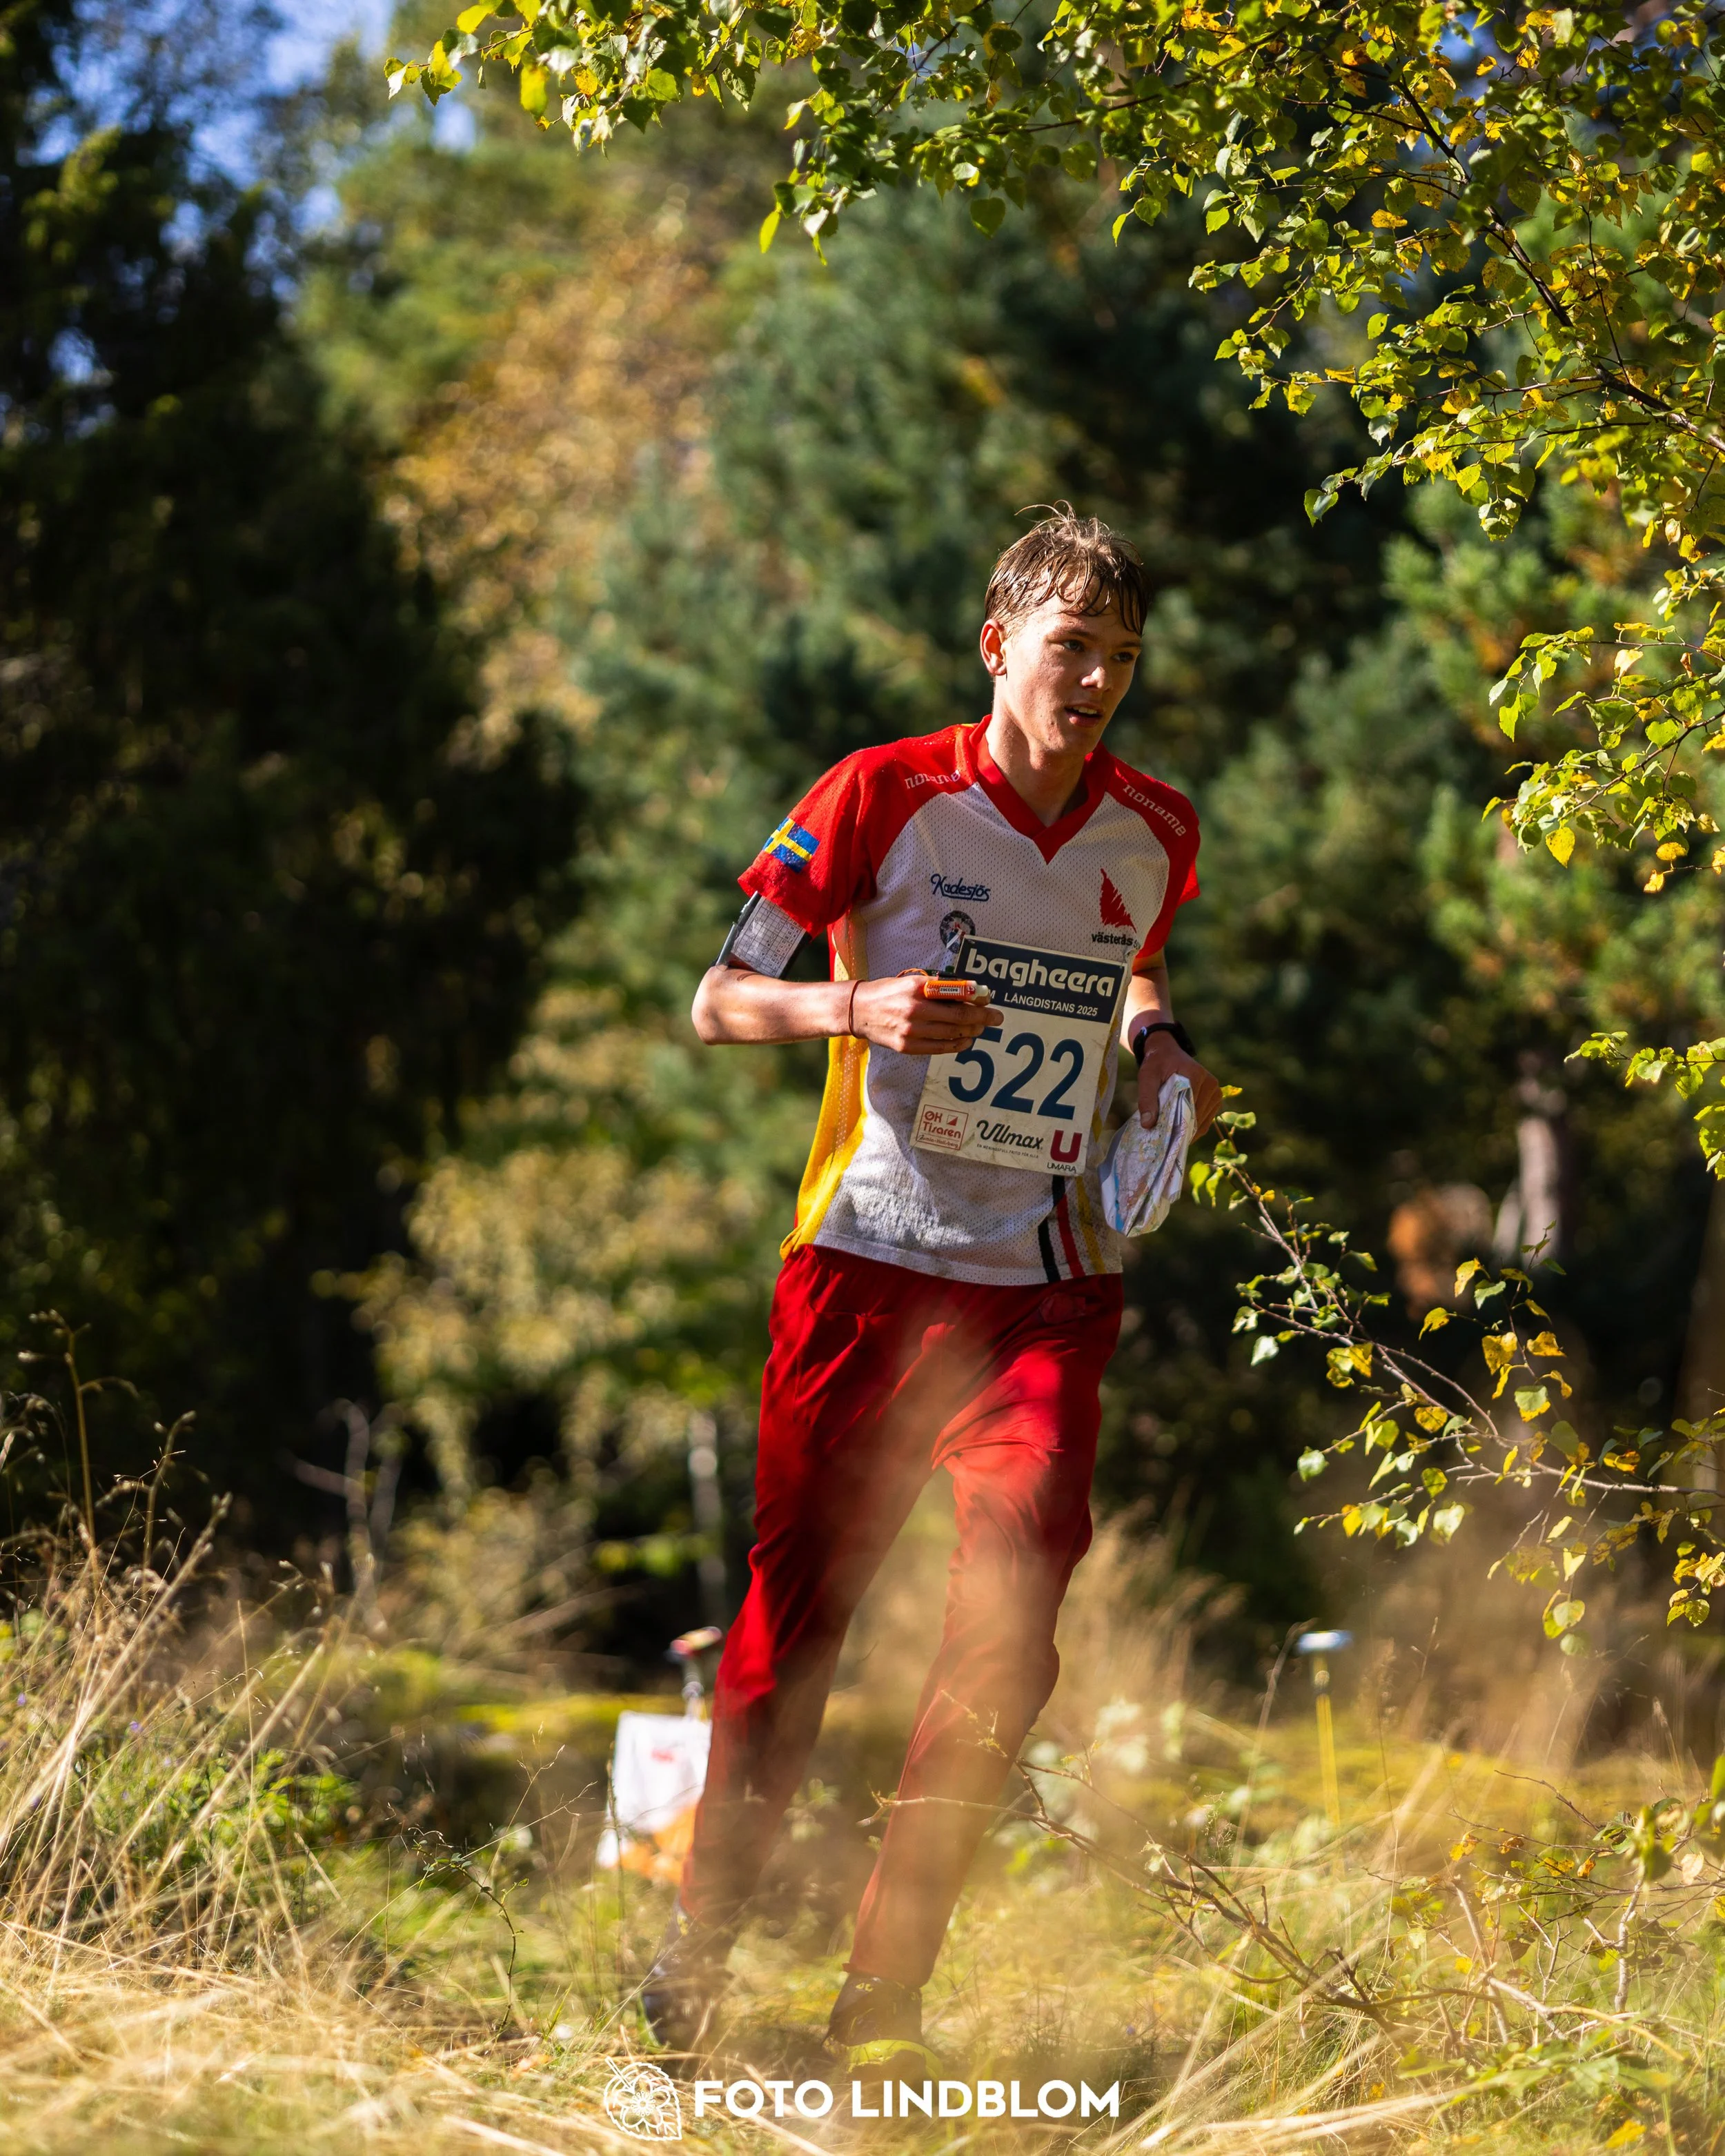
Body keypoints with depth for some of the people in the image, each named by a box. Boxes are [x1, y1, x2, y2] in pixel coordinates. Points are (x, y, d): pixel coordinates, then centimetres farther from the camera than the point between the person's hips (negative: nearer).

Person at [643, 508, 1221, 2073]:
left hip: (1050, 1281, 2)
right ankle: (697, 1952, 21)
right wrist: (860, 1007, -21)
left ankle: (883, 2003, -5)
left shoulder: (1156, 833, 7)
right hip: (869, 1256, -2)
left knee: (1012, 1625, -11)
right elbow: (719, 1001, -2)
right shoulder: (884, 797, -5)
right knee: (799, 1602, 3)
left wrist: (1158, 1044, 8)